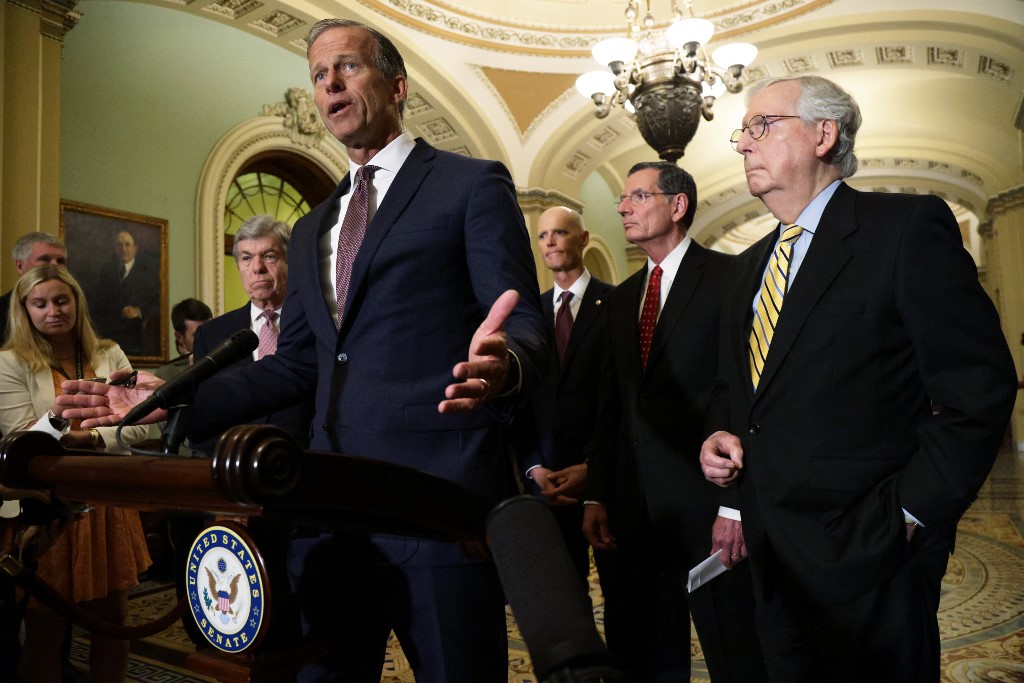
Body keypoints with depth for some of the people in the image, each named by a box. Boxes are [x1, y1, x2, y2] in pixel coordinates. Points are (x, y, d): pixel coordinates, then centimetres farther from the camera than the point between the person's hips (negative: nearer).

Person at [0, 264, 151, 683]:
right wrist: (56, 419, -26)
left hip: (108, 502, 3)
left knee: (113, 619, 10)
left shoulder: (109, 355, 5)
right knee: (45, 627, 8)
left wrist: (89, 437, -16)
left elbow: (137, 427, 1)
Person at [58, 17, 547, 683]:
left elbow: (526, 326, -7)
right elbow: (296, 364, 20)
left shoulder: (472, 184, 1)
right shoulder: (312, 230, 21)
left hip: (441, 495, -6)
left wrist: (502, 364, -30)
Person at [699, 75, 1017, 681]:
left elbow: (979, 388, -14)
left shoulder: (909, 227, -9)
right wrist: (720, 437, 1)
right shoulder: (751, 265, 13)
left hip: (867, 562, -6)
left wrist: (906, 517, -15)